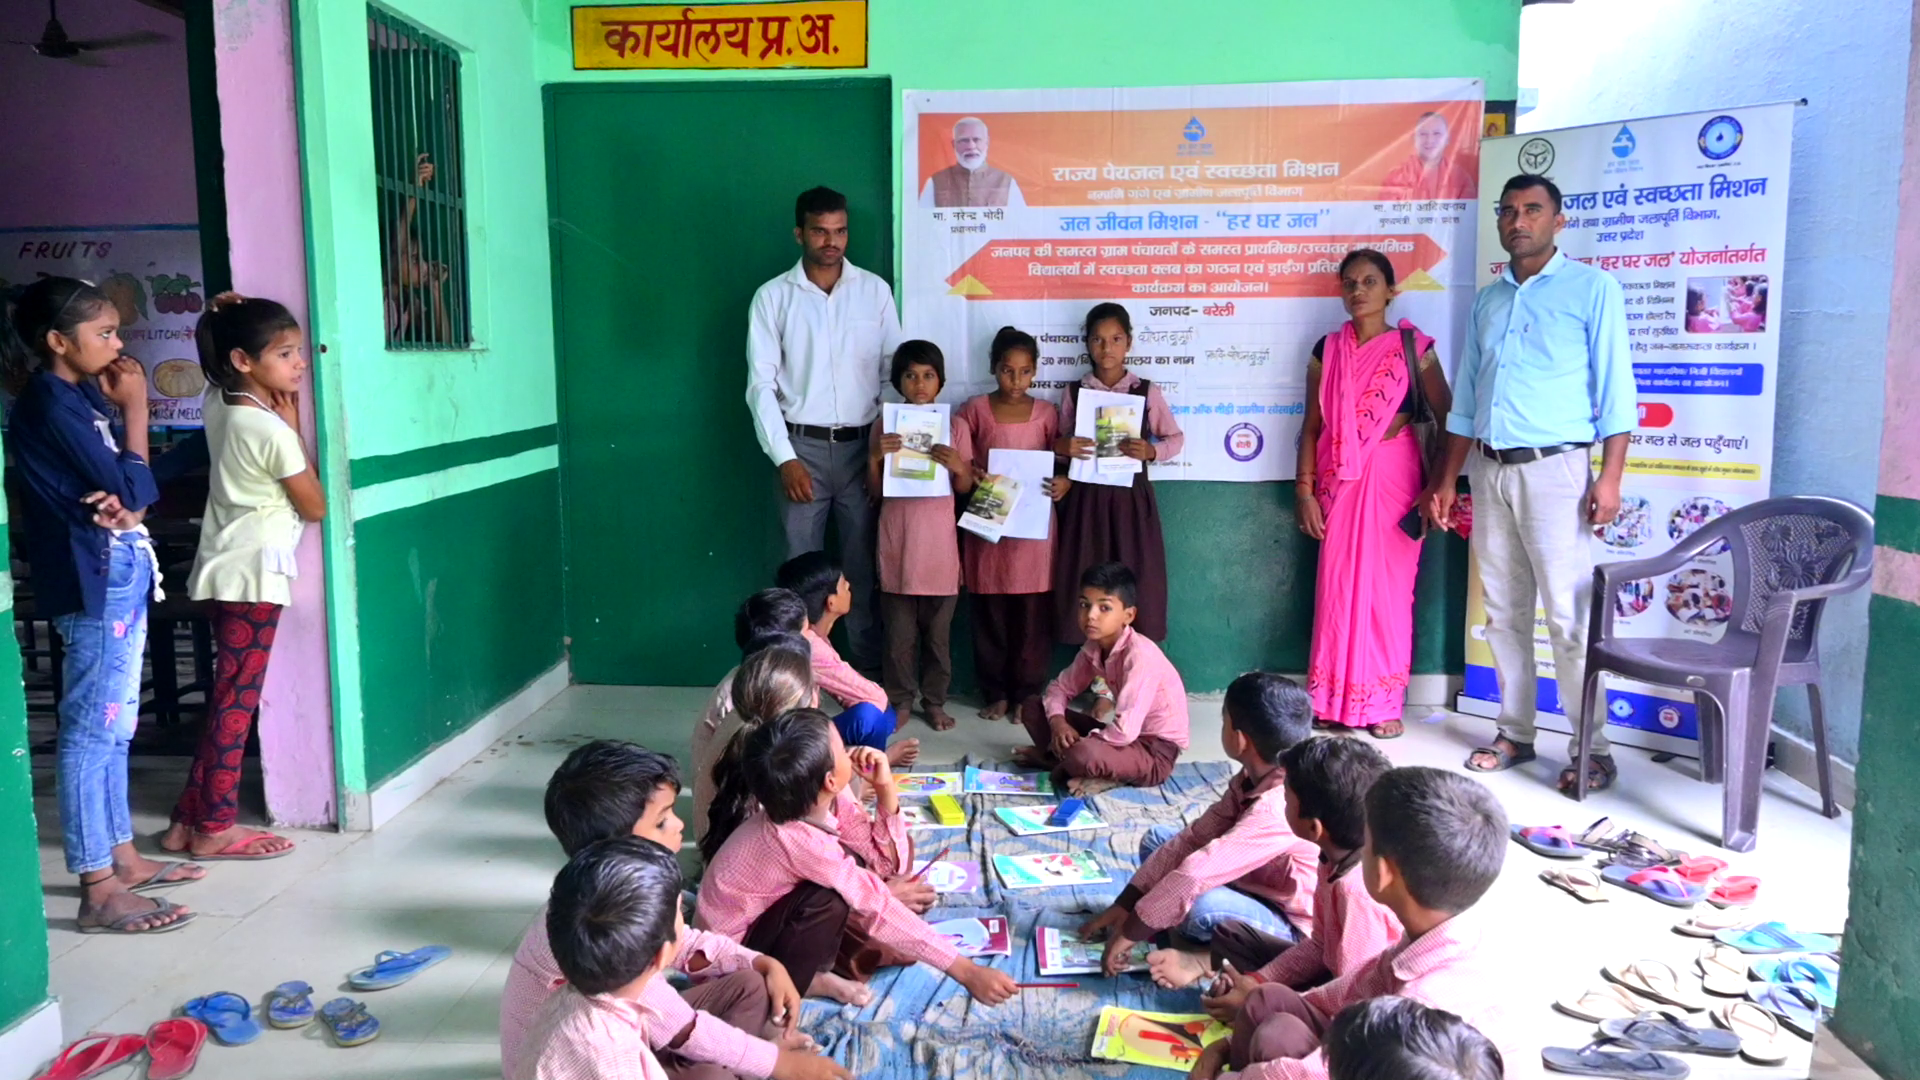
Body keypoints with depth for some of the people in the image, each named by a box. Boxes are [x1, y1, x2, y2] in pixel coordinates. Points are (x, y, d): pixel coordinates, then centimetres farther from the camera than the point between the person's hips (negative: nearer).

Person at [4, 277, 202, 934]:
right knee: (91, 730, -6)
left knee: (113, 727, 15)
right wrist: (135, 410, -6)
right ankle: (98, 891, -1)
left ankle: (121, 857, 26)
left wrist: (129, 508, -13)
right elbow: (126, 488, -15)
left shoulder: (82, 396, 13)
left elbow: (135, 490, 11)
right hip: (95, 581, -9)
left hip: (120, 574, 9)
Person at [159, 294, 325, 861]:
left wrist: (228, 318, 8)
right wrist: (294, 426, -5)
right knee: (238, 699, -1)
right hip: (256, 572, -9)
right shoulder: (272, 431, -19)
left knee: (227, 693, 15)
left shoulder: (218, 405, 5)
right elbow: (316, 505, -9)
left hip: (229, 566, 9)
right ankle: (214, 827, 8)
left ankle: (190, 816, 21)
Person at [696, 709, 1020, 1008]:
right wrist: (966, 971, -31)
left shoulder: (825, 800, -12)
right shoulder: (799, 839, -35)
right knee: (829, 899, -30)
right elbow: (877, 907, -34)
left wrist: (886, 788, -21)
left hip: (768, 912, 8)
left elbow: (889, 860, -7)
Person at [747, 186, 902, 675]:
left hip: (861, 446, 1)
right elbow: (761, 384, -2)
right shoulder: (773, 296, 0)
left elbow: (896, 371, 4)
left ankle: (869, 669, 18)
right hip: (803, 447, -1)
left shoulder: (874, 290, 4)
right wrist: (785, 458, -10)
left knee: (864, 564, 7)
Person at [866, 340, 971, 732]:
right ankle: (901, 700, 19)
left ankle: (935, 700, 21)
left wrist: (958, 466, -16)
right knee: (899, 631, 6)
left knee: (939, 630, 8)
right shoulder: (884, 426, 2)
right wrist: (875, 458, -14)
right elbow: (875, 491, 4)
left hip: (939, 541, 0)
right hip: (897, 539, 0)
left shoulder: (955, 426, 1)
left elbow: (965, 487, 5)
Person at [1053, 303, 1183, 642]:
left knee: (1135, 583, 1)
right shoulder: (1074, 393, 4)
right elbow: (1060, 444, 9)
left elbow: (1176, 438, 7)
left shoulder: (1147, 392, 2)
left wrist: (1151, 451, -13)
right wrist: (1060, 447, -14)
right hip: (1087, 497, 1)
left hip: (1130, 495, -1)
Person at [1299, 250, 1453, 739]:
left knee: (1388, 585, 1)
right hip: (1339, 478, 2)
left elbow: (1447, 417, 0)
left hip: (1394, 476, -2)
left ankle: (1384, 703, 11)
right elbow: (1312, 426, 8)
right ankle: (1336, 702, 12)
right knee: (1338, 585, 2)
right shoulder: (1327, 350, 7)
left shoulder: (1413, 347, 1)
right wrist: (1305, 490, 1)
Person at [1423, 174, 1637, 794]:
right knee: (1503, 612, 9)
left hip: (1553, 468, -5)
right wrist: (1446, 481, 15)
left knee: (1569, 615, -6)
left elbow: (1613, 387, -5)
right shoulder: (1488, 300, 16)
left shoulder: (1591, 289, 1)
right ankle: (1515, 733, 19)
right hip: (1489, 471, 6)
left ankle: (1592, 748, 3)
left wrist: (1610, 475, -13)